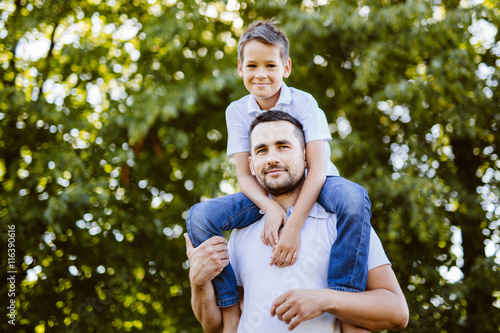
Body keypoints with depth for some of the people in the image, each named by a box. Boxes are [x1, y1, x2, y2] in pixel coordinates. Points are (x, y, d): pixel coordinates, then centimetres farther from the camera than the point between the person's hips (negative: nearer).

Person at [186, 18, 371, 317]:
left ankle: (345, 296, -32)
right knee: (200, 217, -20)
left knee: (352, 197, -38)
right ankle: (229, 305, -8)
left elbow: (317, 167, -23)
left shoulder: (303, 102, -15)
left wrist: (294, 225, -34)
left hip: (310, 187, -3)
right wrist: (271, 208, -31)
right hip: (265, 193, 3)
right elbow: (244, 175, -9)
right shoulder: (237, 111, -5)